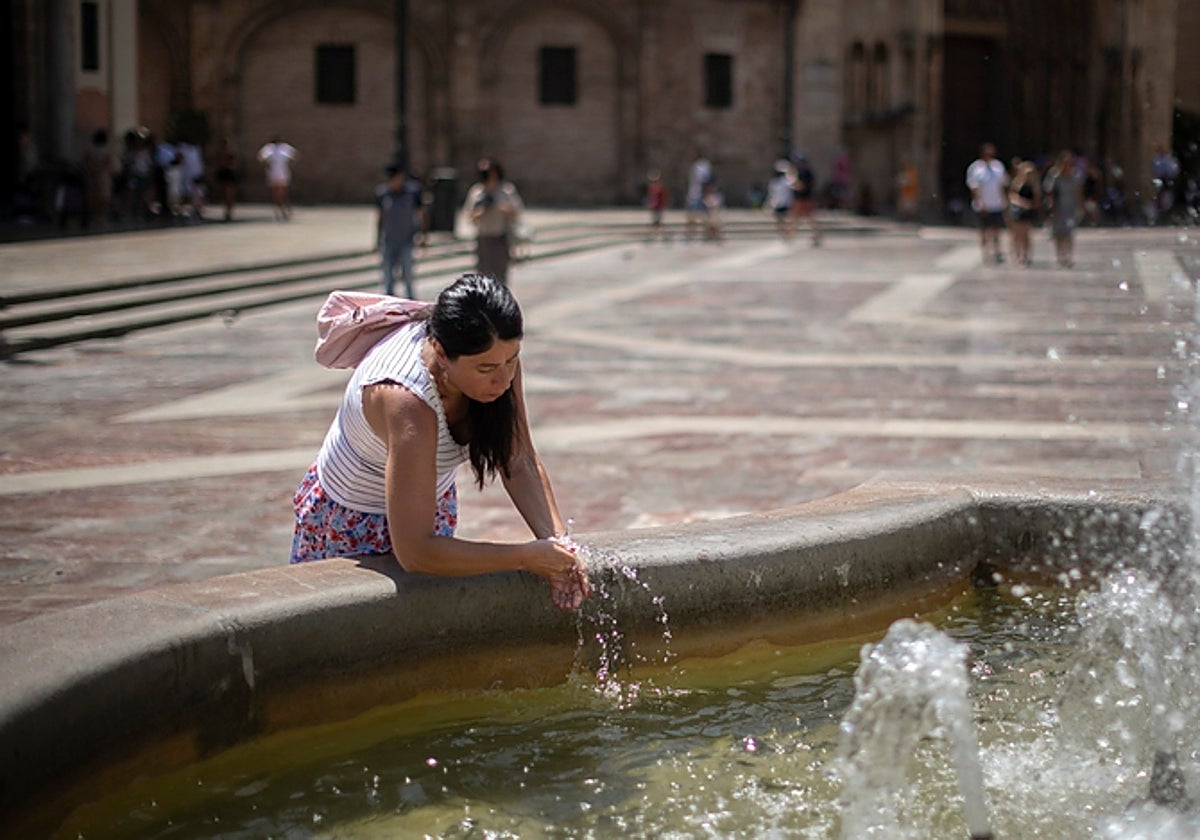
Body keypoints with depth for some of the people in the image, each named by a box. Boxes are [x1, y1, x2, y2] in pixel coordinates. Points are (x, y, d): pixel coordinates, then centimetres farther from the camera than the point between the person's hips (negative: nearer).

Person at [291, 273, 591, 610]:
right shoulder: (406, 402, -41)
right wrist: (526, 557, -39)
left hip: (432, 506, 6)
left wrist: (557, 542, -28)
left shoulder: (497, 356, -22)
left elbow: (521, 464, -13)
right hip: (347, 528, -6)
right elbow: (414, 551, -42)